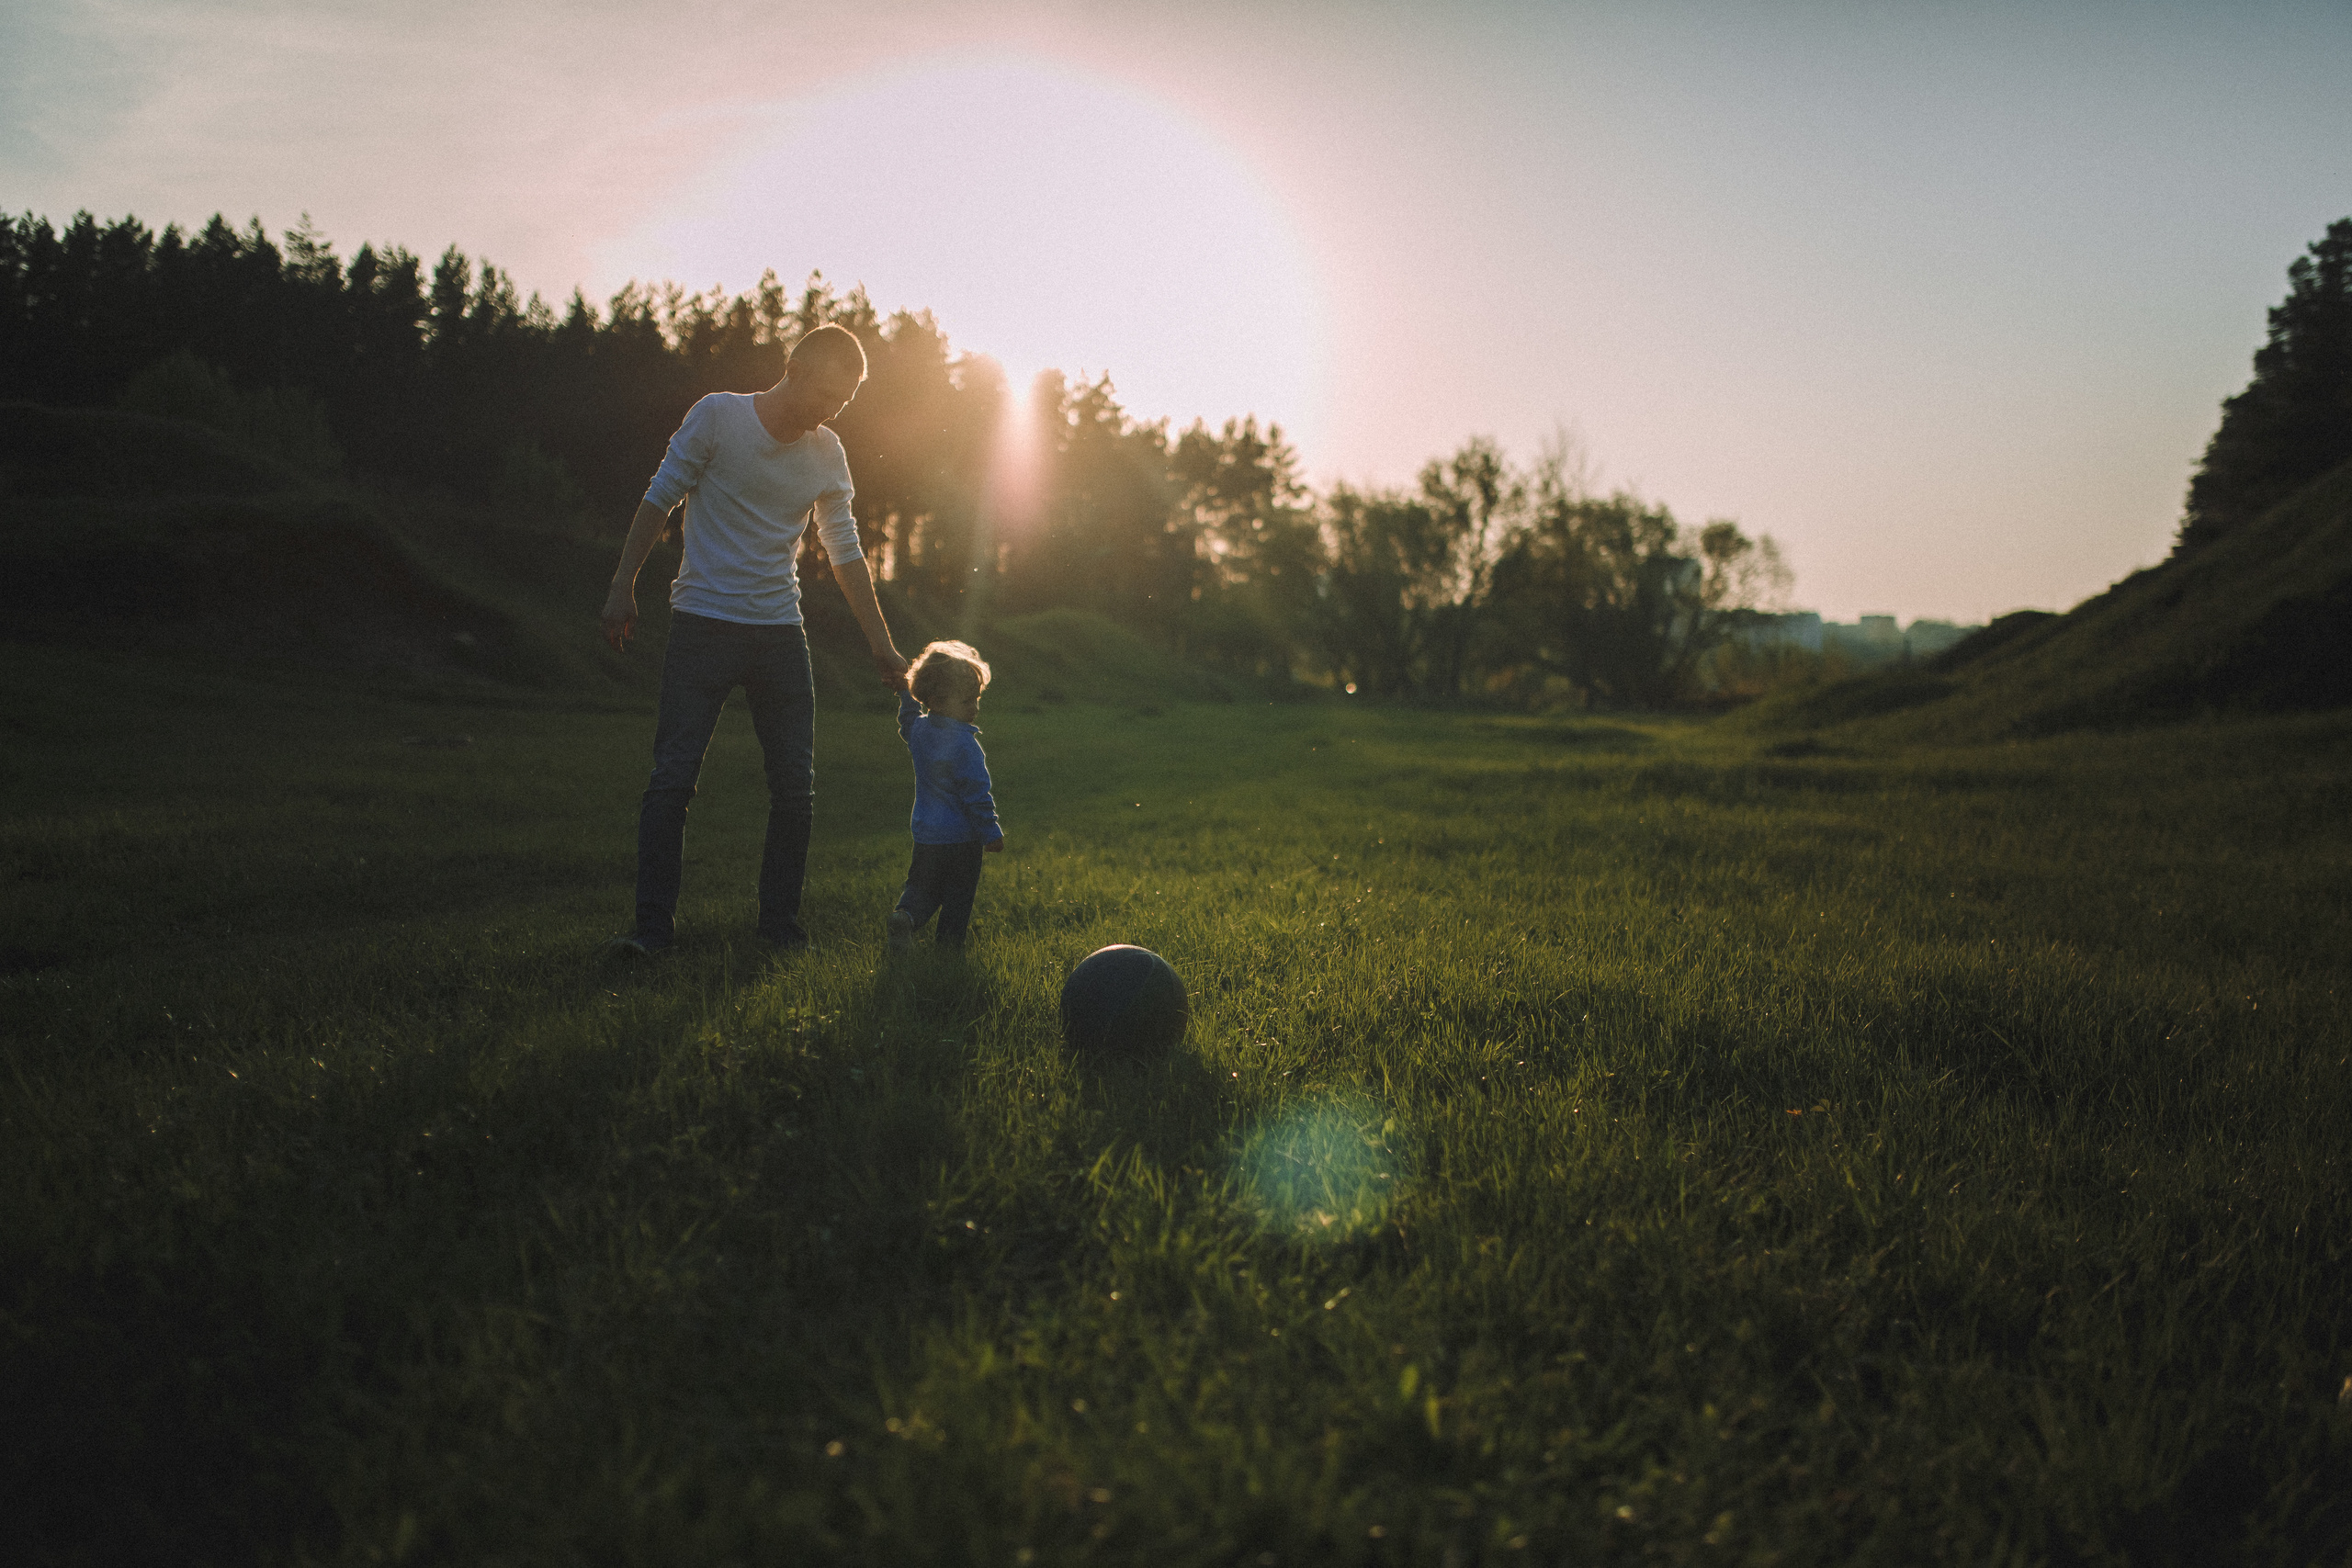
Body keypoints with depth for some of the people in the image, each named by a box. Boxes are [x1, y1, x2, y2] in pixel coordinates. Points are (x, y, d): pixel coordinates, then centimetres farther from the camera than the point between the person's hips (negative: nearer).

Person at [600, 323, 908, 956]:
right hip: (703, 622, -3)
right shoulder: (718, 416, -6)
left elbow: (844, 550, 11)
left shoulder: (828, 453, 5)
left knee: (796, 785, 1)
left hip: (780, 631, 4)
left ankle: (781, 921, 14)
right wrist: (622, 588, -2)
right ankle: (653, 923, -1)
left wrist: (881, 643, 10)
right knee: (673, 777, -9)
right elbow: (660, 498, 0)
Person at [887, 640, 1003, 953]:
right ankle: (949, 943, 15)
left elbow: (908, 721, 27)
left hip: (925, 833, 6)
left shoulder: (918, 729, -1)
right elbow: (976, 794, -21)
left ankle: (906, 916, -8)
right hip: (961, 838, -6)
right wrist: (991, 833, -12)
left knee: (921, 884, 17)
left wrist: (905, 694, 41)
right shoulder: (965, 745, -23)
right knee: (958, 894, 10)